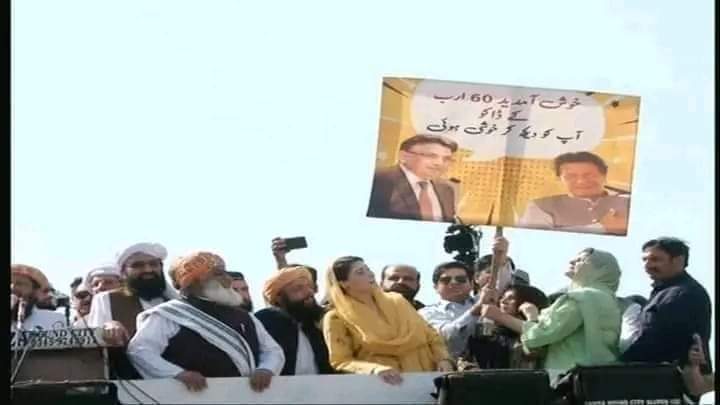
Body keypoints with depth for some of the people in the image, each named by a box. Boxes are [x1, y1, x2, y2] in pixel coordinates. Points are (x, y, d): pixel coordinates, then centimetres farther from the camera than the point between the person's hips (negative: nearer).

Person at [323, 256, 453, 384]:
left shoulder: (396, 301, 12)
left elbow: (430, 336, 14)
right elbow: (340, 362, -4)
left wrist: (443, 359, -4)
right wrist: (376, 369, -19)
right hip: (383, 384, -4)